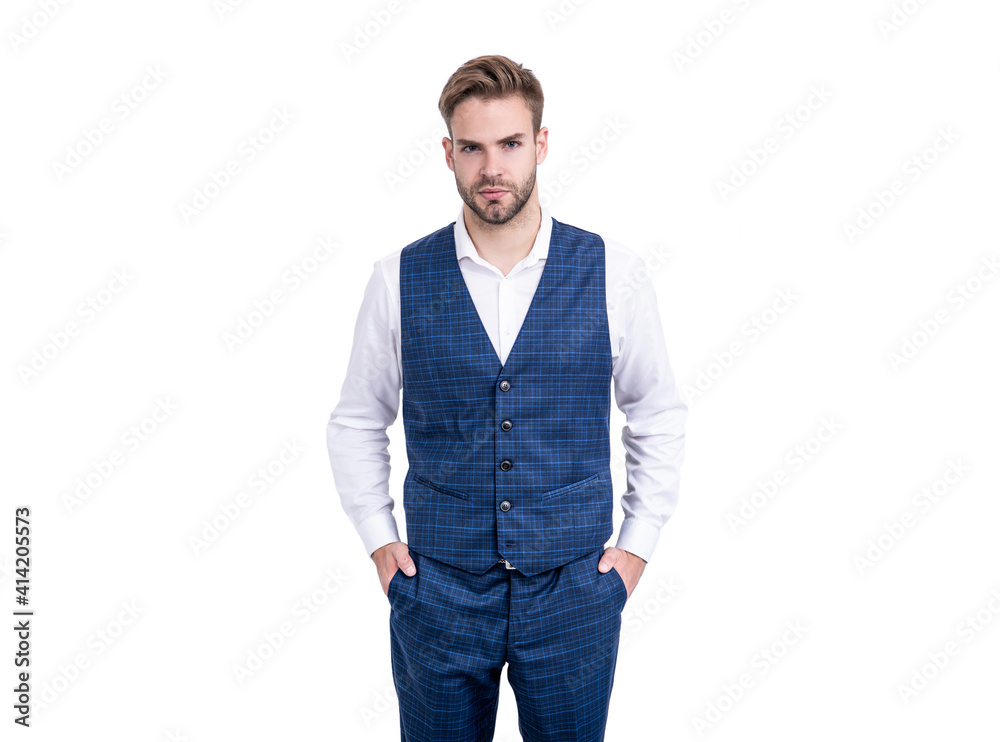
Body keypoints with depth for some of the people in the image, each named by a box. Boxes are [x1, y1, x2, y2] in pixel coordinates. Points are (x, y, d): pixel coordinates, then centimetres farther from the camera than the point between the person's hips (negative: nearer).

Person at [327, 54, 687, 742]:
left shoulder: (614, 273, -6)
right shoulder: (399, 280, -4)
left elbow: (660, 414, 6)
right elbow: (356, 422, 8)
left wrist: (638, 544, 3)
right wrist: (379, 540, 3)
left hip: (574, 590, 0)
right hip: (438, 590, 1)